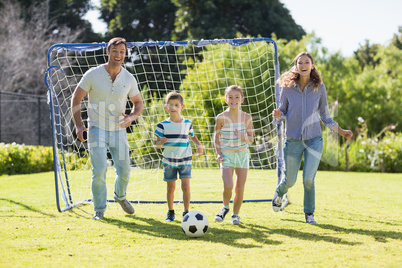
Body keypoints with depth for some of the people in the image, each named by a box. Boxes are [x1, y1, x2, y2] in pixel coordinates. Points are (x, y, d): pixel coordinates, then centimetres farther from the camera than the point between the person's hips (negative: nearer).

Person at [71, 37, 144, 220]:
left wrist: (131, 117, -10)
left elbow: (138, 103, 12)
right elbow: (76, 98, -1)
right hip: (97, 130, -3)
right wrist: (78, 125, -10)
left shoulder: (129, 79, 0)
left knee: (124, 172, 5)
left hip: (118, 130, 3)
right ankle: (99, 210, 5)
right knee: (99, 171, -13)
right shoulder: (93, 74, -8)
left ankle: (120, 196, 38)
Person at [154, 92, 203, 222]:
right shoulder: (163, 125, -4)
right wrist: (161, 143, -25)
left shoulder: (187, 123, 3)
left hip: (185, 161, 0)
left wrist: (199, 145, 3)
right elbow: (157, 144, -2)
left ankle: (186, 212, -2)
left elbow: (192, 136, 21)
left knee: (186, 186, -11)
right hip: (169, 161, 0)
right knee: (171, 188, 8)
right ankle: (170, 212, 24)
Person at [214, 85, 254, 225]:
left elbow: (251, 139, 2)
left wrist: (243, 137, -20)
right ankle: (225, 207, 11)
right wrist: (218, 153, -5)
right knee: (228, 186, -18)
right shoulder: (221, 118, -6)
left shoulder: (246, 117, -2)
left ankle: (235, 214, 22)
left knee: (240, 189, 1)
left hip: (242, 155, 2)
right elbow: (216, 137, 6)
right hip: (226, 155, -2)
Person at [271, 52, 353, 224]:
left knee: (308, 179, -9)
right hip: (293, 140, 0)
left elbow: (324, 115, 9)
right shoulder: (287, 87, -5)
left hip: (314, 139, 0)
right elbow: (282, 112, 5)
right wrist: (278, 115, -18)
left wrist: (340, 131, 3)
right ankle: (279, 194, 44)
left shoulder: (319, 87, -1)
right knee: (290, 180, 8)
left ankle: (309, 214, 11)